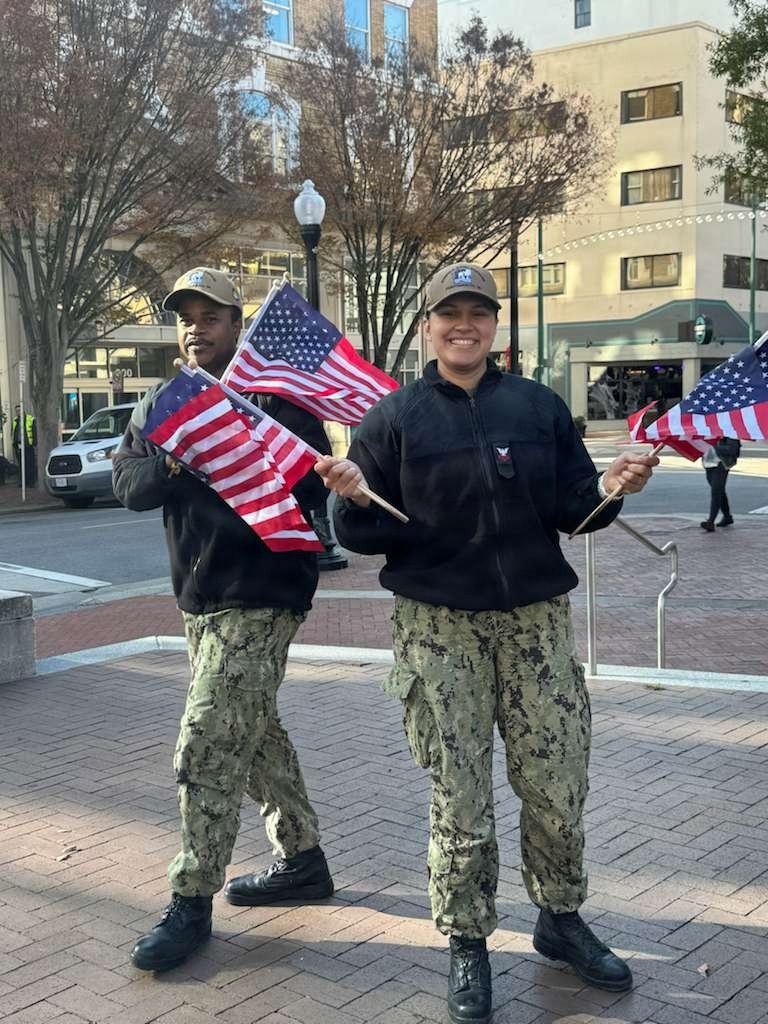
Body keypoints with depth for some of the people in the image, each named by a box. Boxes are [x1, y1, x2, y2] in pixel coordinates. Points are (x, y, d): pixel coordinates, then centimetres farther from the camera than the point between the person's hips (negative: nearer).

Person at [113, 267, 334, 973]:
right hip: (199, 597, 8)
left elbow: (310, 489, -18)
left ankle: (192, 901, 3)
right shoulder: (162, 405, 13)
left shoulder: (276, 398, -7)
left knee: (206, 749, -9)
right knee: (252, 733, 17)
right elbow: (128, 485, 1)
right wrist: (173, 463, -19)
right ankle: (303, 861, 32)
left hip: (261, 599, -8)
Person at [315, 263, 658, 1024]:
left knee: (557, 785, 7)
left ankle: (561, 919, 30)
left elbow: (572, 510, 8)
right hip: (439, 626, -2)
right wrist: (352, 497, -20)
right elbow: (366, 534, 1)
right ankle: (466, 946, 20)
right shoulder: (393, 417, 2)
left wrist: (611, 489, -12)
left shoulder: (540, 407, 7)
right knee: (459, 797, 2)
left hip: (537, 618, 2)